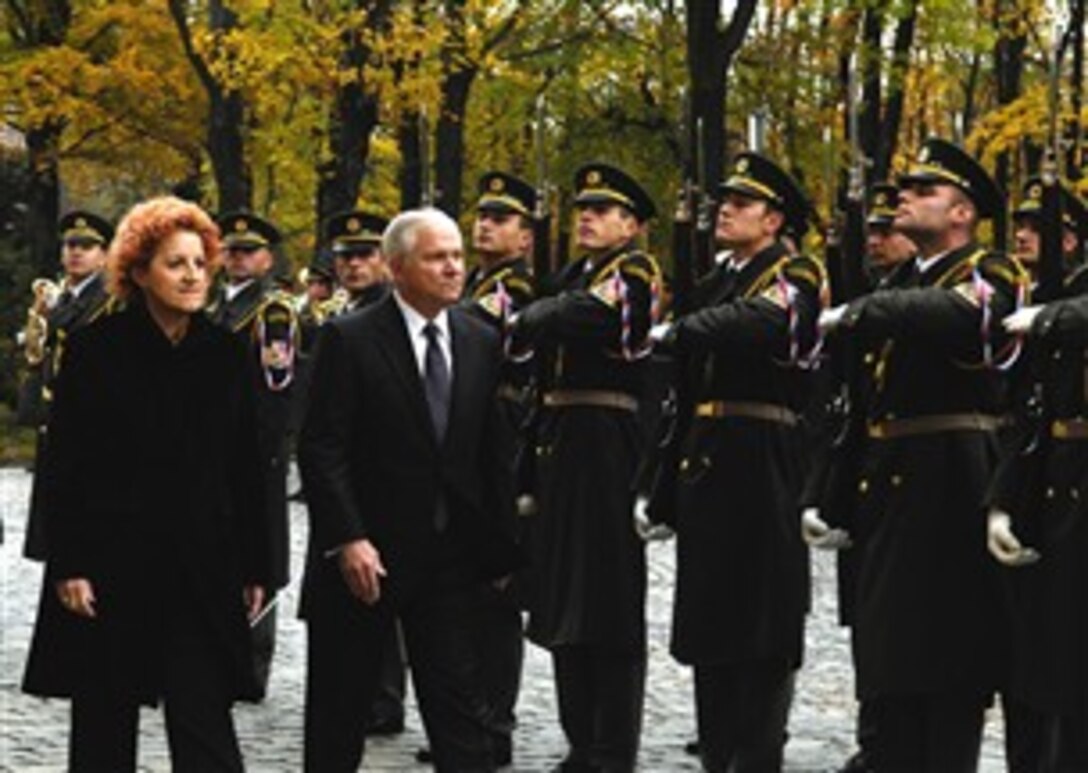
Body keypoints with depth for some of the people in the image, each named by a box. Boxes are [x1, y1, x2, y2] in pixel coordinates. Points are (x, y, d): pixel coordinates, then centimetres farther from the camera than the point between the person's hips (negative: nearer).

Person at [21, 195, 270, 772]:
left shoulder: (223, 354, 5)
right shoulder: (96, 350, -3)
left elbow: (244, 468, 8)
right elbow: (66, 465, -4)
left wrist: (253, 567, 6)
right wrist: (68, 565, -10)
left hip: (202, 568, 2)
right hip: (112, 562, -1)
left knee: (206, 727, -6)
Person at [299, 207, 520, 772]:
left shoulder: (480, 343, 8)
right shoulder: (349, 340, -7)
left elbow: (493, 451, 10)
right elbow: (322, 450, -10)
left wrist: (500, 550, 6)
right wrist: (347, 539, -18)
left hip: (452, 556, 4)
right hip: (363, 556, -3)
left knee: (460, 706, 1)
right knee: (339, 709, 7)